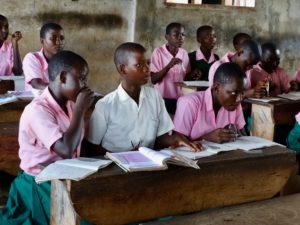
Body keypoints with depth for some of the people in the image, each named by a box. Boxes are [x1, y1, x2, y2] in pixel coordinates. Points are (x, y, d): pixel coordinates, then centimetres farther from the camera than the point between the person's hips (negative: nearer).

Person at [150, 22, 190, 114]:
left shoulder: (184, 53, 6)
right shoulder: (158, 52, -8)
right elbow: (153, 80, -11)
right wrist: (168, 66, -24)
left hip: (181, 99, 4)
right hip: (163, 100, -4)